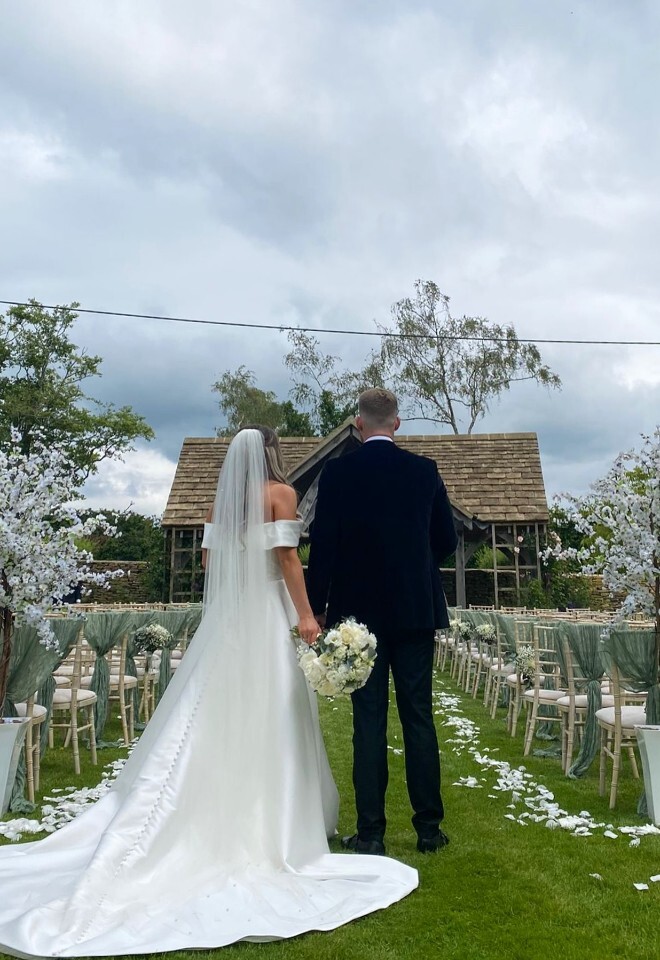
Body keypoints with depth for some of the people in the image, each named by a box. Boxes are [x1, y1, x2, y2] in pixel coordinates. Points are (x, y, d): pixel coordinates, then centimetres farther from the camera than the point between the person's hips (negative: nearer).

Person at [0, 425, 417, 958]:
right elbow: (287, 557, -12)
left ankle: (212, 815, 15)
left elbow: (211, 557, 13)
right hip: (266, 612, -6)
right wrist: (306, 615, -10)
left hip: (226, 614, 6)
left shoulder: (223, 497, 11)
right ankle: (269, 816, 10)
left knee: (217, 712, 10)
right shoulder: (280, 492, -6)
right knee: (266, 712, 1)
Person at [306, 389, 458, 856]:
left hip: (359, 611, -2)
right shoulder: (425, 470, 0)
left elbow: (322, 545, -6)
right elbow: (447, 540, 6)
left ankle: (371, 831, 11)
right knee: (419, 717, 9)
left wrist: (317, 606, 2)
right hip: (416, 610, 2)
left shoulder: (337, 472, -6)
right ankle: (429, 826, 17)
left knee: (369, 721, 4)